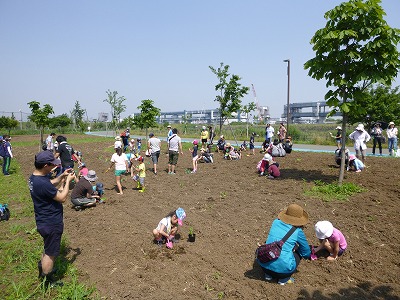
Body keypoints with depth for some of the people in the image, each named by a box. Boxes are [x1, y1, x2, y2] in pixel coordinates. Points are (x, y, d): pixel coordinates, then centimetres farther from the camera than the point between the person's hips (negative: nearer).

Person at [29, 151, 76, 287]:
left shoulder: (34, 177, -3)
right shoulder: (42, 183, -33)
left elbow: (50, 184, 16)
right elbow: (62, 198, -23)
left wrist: (62, 176, 4)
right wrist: (68, 181, -14)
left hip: (44, 221, 10)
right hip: (51, 224, -10)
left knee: (48, 248, 30)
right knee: (51, 253, 10)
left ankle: (42, 269, 50)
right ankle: (48, 281, 28)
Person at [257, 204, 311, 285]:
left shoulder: (276, 222, 6)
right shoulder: (298, 232, -3)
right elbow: (307, 254, 11)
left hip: (263, 264, 4)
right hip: (282, 268, -3)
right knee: (299, 252, 21)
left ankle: (268, 274, 21)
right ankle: (284, 279, 13)